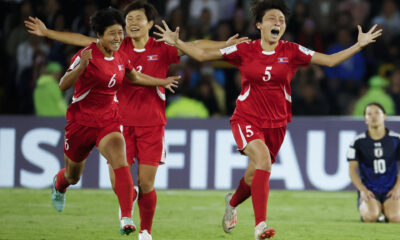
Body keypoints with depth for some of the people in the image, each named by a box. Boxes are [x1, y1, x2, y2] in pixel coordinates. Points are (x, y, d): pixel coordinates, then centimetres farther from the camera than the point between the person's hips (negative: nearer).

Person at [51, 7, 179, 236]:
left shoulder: (120, 58, 1)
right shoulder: (87, 55, -17)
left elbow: (135, 77, 24)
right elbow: (63, 85, -26)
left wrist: (163, 82, 23)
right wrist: (81, 67, -43)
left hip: (109, 121, 3)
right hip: (81, 121, -3)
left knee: (120, 161, -26)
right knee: (73, 176, 16)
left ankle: (126, 218, -32)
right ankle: (59, 184, 56)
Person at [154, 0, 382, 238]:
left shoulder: (291, 52, -1)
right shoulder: (244, 51, -4)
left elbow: (330, 60, 0)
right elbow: (203, 55, 3)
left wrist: (359, 45, -8)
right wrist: (177, 43, -6)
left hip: (276, 123, 3)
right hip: (247, 119, -3)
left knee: (255, 175, 12)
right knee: (263, 159, -29)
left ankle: (233, 202, 50)